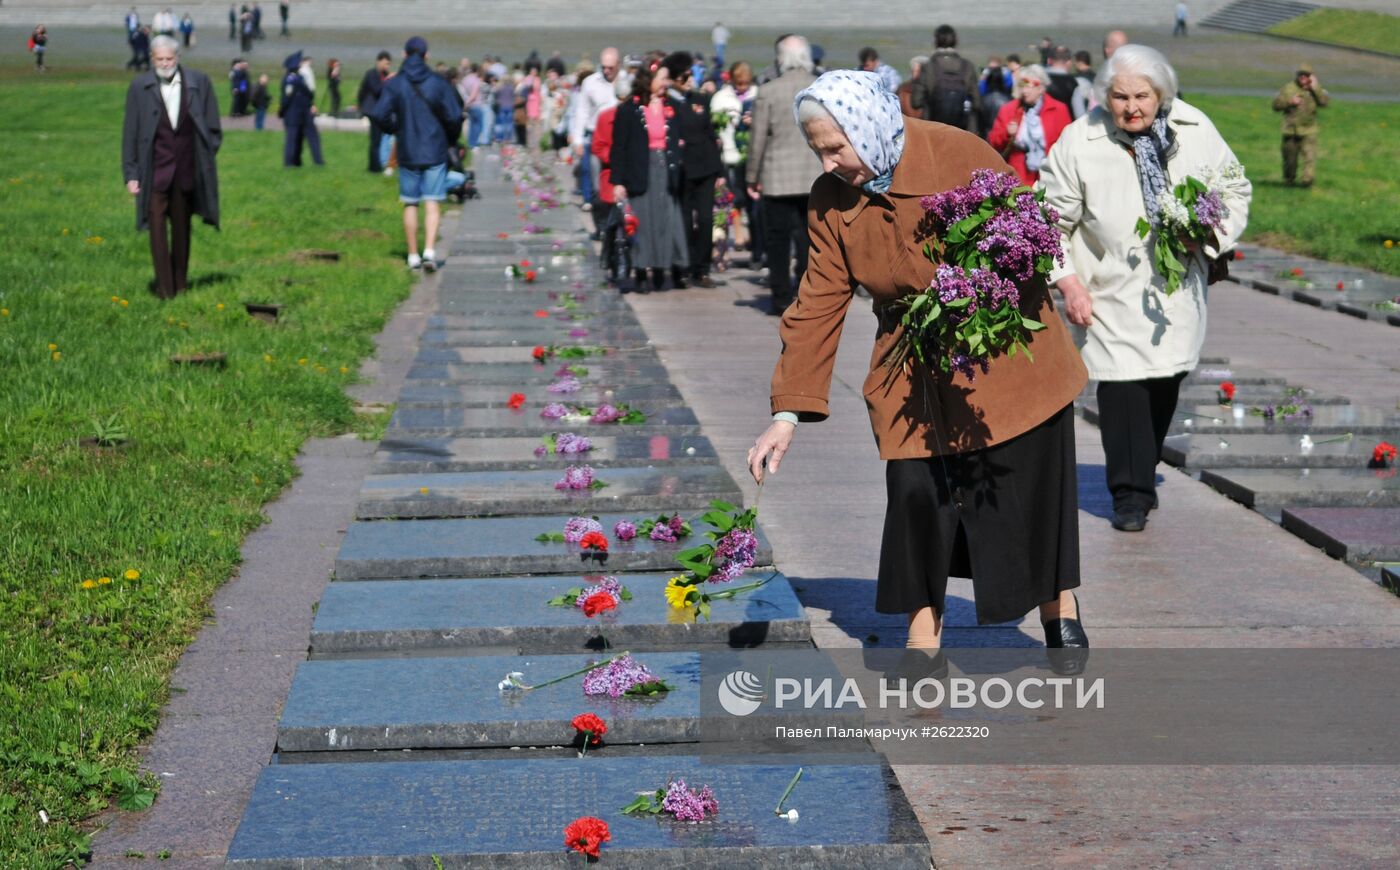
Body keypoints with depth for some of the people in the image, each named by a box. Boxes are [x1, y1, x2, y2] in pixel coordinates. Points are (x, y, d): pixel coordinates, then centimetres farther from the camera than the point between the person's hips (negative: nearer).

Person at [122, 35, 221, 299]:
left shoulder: (198, 82, 0)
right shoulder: (140, 86, -3)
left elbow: (213, 128, 8)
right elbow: (130, 133, 0)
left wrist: (206, 161, 4)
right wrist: (131, 174, -3)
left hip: (186, 171, 1)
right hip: (156, 170, -1)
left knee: (182, 228, 11)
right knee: (157, 226, -7)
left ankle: (180, 283, 23)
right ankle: (165, 287, -3)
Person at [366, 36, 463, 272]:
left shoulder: (394, 85, -3)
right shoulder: (439, 84, -4)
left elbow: (378, 115, -10)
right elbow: (454, 117, -7)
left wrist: (394, 129, 10)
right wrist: (450, 138, 12)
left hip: (407, 153, 1)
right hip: (435, 152, -1)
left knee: (410, 204, 11)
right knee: (432, 203, -1)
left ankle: (413, 256, 14)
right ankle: (429, 250, -17)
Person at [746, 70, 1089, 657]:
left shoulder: (961, 157, -17)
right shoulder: (831, 198, -4)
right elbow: (819, 304, -1)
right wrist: (787, 413, -5)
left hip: (1002, 356, -3)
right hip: (913, 378, 3)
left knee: (1031, 493, 5)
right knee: (915, 495, -5)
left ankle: (1062, 621, 27)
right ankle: (923, 644, 8)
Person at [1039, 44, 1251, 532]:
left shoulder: (1195, 131, -2)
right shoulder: (1078, 142, -9)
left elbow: (1235, 190, 11)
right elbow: (1052, 220, -3)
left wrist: (1211, 233, -7)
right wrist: (1067, 282, -9)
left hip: (1178, 286, 3)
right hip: (1112, 287, -3)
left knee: (1166, 382, 8)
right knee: (1122, 384, -10)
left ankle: (1143, 472, 29)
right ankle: (1130, 494, -1)